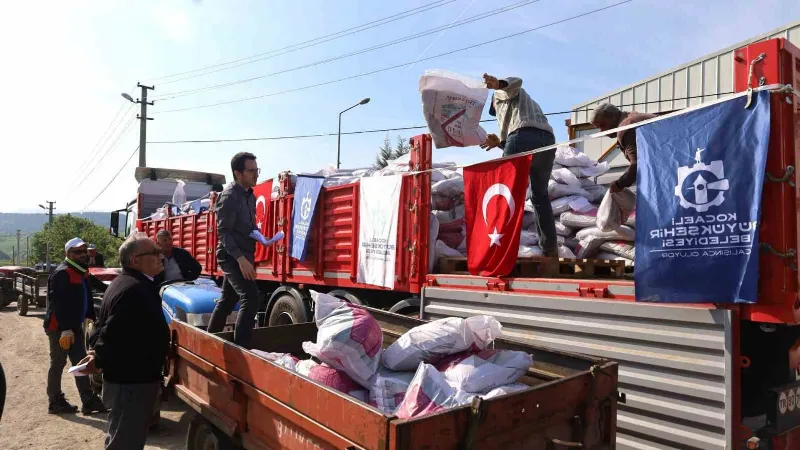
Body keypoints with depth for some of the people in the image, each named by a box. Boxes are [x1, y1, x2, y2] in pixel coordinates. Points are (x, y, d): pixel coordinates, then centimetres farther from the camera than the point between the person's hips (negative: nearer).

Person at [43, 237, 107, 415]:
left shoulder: (82, 272, 12)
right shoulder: (61, 273, -17)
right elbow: (58, 303, -23)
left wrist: (93, 318, 9)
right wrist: (65, 329, -26)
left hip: (75, 326, 9)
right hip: (59, 327, -9)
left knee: (80, 363, 10)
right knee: (58, 364, 1)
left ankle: (89, 401, 15)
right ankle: (55, 402, 12)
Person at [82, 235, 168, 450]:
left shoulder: (128, 283, 11)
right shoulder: (135, 290, -26)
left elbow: (107, 327, 17)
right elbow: (113, 333, -29)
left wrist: (96, 351, 3)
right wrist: (99, 360, -12)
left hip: (126, 378, 11)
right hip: (131, 382, -11)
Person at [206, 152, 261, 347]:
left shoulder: (249, 195, 12)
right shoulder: (229, 196, -14)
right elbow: (223, 232, -19)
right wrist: (241, 258, -28)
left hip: (243, 255, 9)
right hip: (232, 256, -9)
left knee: (227, 301, 16)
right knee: (250, 298, -20)